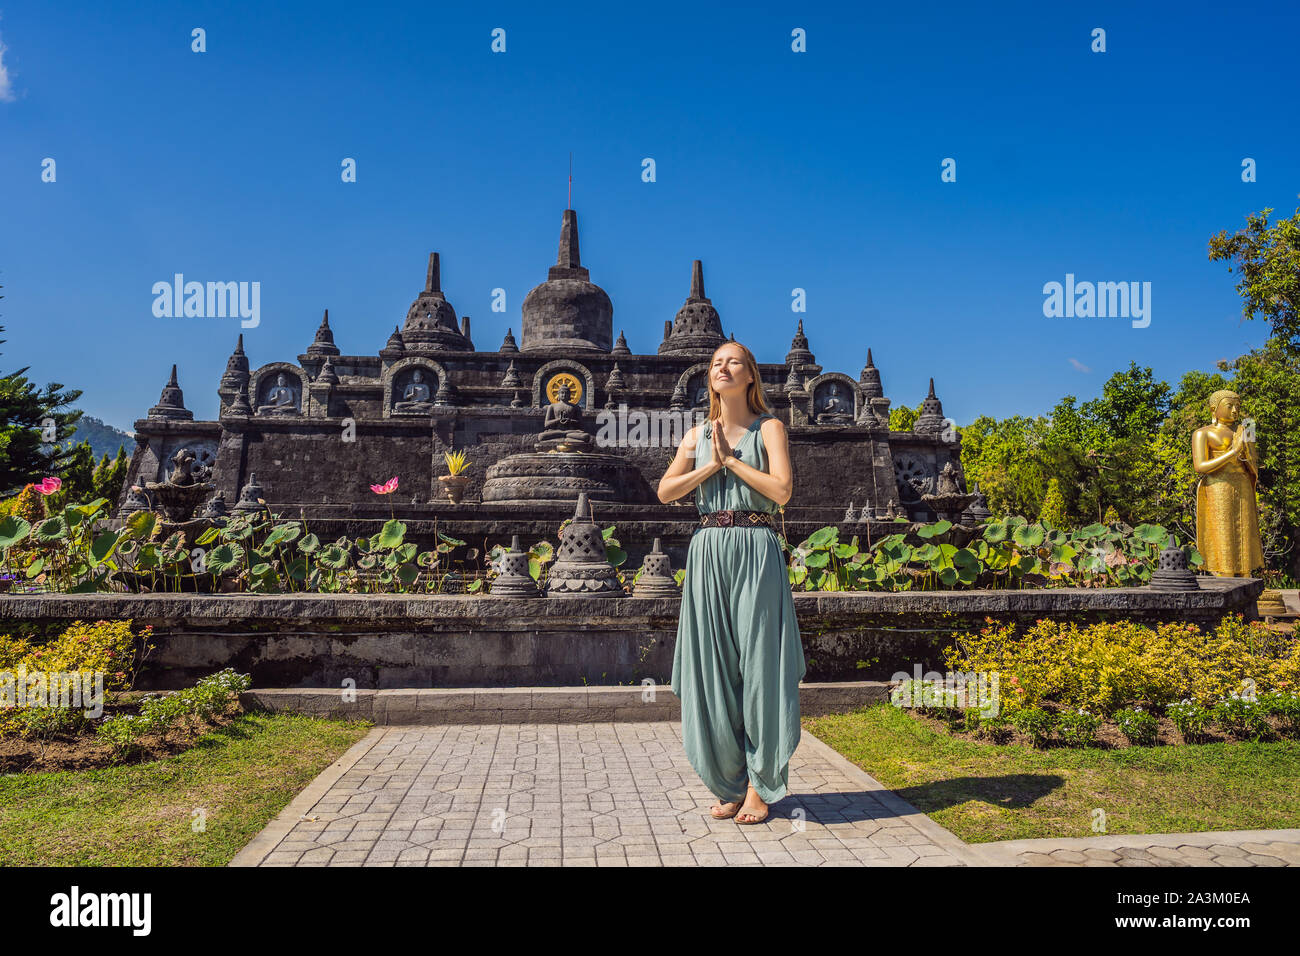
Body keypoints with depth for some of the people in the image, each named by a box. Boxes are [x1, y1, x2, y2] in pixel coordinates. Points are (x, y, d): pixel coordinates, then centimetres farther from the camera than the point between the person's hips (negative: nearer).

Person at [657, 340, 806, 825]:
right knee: (713, 667, 4)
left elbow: (782, 489, -11)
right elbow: (665, 491, 4)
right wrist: (712, 464, -5)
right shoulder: (698, 435, 15)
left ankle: (760, 787, 10)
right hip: (708, 553, 4)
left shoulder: (768, 427, 4)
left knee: (758, 663, -2)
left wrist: (732, 458, -6)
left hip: (755, 553, -4)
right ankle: (730, 784, 16)